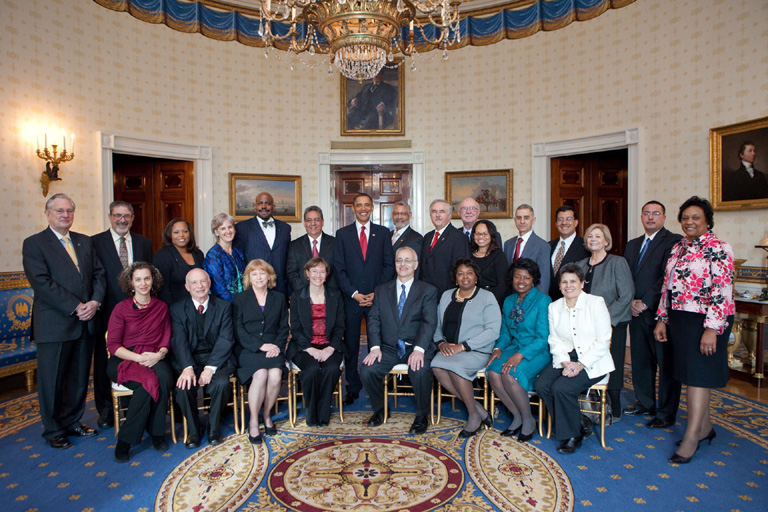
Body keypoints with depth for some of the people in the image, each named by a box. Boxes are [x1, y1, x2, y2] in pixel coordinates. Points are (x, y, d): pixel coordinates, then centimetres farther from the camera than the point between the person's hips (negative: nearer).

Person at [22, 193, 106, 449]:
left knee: (80, 378, 14)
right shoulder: (34, 244, -4)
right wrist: (75, 307, -18)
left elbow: (98, 274, 8)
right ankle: (53, 431, 24)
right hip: (54, 326, -5)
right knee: (51, 381, 8)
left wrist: (95, 301, -9)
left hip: (85, 322, 5)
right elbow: (42, 283, -14)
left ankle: (72, 422, 31)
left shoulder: (85, 242, 12)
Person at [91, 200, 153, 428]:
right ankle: (105, 409, 26)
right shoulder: (95, 242, 0)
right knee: (105, 361, 10)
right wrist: (95, 305, -10)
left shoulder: (144, 243, 9)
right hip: (108, 313, -2)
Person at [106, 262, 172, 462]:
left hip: (153, 359, 2)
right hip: (124, 360, -2)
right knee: (147, 383, -33)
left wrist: (159, 354, -14)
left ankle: (157, 433, -15)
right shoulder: (121, 308, 0)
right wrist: (139, 357, -18)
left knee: (165, 378, -33)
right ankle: (125, 441, -15)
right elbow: (113, 345, -4)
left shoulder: (162, 307, 8)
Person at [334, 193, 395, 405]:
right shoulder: (342, 234, 7)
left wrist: (376, 293, -5)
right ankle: (353, 388, 18)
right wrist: (354, 293, -8)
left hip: (377, 298, 0)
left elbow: (389, 265, 4)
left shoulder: (383, 233, 8)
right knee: (350, 345, 5)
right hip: (351, 298, 0)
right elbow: (339, 268, 2)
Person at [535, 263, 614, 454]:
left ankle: (573, 435, -1)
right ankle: (565, 427, 2)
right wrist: (565, 362, -13)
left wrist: (580, 365, -17)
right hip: (565, 358, 5)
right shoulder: (554, 307, 8)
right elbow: (554, 340, 5)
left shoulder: (596, 303, -6)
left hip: (592, 362, -4)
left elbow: (603, 342, -9)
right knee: (542, 384, -20)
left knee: (561, 388, -26)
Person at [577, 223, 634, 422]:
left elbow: (626, 296, -10)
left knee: (611, 369, 2)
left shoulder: (618, 263, -4)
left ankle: (614, 410, 19)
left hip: (612, 325, -4)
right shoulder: (581, 265, 12)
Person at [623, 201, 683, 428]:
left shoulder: (674, 241, -6)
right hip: (636, 313, 6)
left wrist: (646, 303, -15)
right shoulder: (632, 245, 16)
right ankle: (645, 403, 31)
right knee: (640, 361, 15)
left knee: (666, 364, 3)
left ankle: (666, 413, 16)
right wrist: (631, 302, -4)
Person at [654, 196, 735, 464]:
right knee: (690, 372, 13)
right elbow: (667, 286, 13)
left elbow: (723, 292, -16)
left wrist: (712, 329, -21)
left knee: (698, 375, -2)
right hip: (679, 320, 7)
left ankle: (691, 438, 6)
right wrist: (662, 319, 11)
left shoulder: (718, 249, -10)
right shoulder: (678, 248, 11)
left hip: (705, 321, -7)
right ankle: (705, 427, 29)